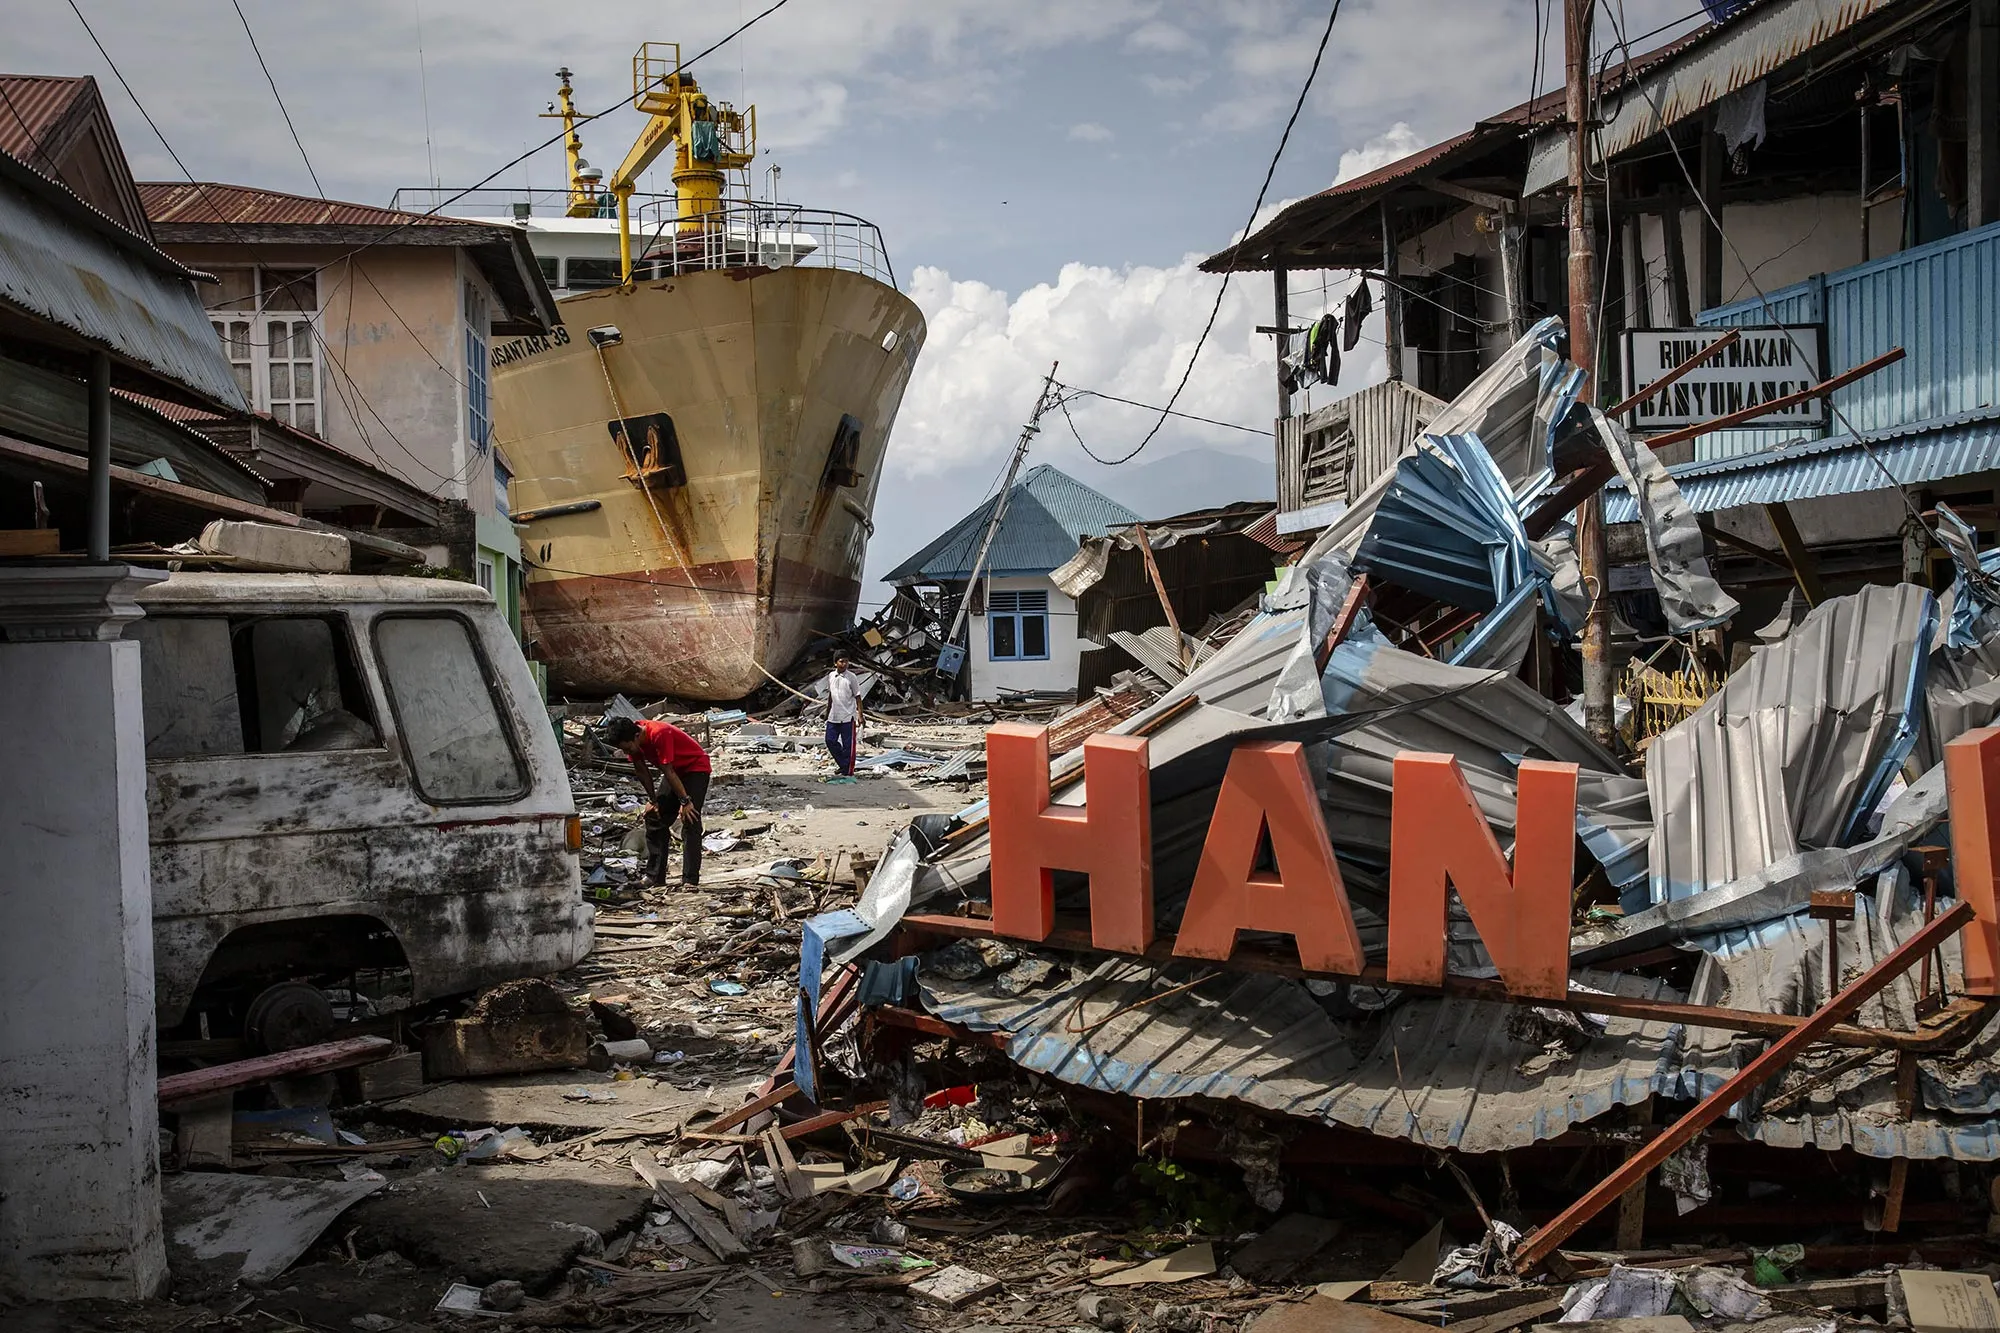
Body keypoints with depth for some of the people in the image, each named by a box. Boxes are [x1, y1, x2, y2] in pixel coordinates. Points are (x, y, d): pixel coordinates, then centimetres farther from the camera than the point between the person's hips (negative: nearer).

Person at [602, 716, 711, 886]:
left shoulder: (659, 734, -35)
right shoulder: (632, 740, -12)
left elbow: (668, 772, -30)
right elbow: (641, 771, 0)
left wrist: (685, 801, -24)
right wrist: (653, 799, 2)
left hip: (696, 768, -8)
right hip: (675, 770, 8)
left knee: (689, 821, -18)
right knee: (654, 817, 4)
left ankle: (690, 880, -20)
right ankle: (654, 877, 9)